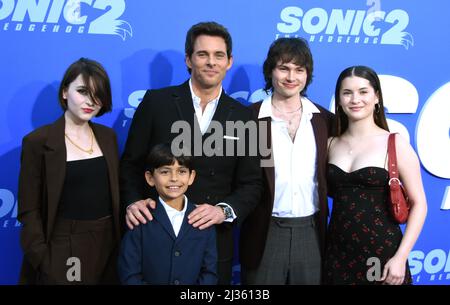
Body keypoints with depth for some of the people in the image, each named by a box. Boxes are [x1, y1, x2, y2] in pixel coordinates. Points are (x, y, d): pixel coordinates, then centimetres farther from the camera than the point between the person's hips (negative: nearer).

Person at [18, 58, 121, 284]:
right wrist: (43, 261, -14)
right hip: (64, 249, -4)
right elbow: (29, 210, -8)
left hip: (108, 244, 4)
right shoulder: (38, 141, -9)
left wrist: (122, 240, 3)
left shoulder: (108, 136, 5)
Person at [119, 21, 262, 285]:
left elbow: (251, 184, 3)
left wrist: (224, 210, -15)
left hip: (215, 242, 2)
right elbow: (131, 164, 2)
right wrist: (133, 202, -15)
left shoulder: (243, 117, 2)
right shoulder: (157, 101, -3)